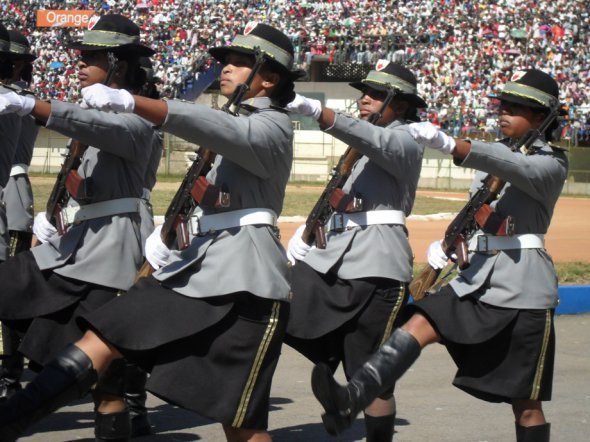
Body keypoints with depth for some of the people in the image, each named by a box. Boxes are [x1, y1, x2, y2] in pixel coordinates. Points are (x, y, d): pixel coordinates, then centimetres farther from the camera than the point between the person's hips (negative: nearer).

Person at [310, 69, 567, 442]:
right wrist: (447, 244, 2)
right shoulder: (496, 155, 14)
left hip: (523, 286, -5)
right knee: (419, 325, -21)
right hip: (478, 275, 5)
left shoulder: (552, 163, -7)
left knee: (525, 403, 2)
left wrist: (447, 144, -44)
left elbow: (518, 169, -30)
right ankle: (350, 402, -39)